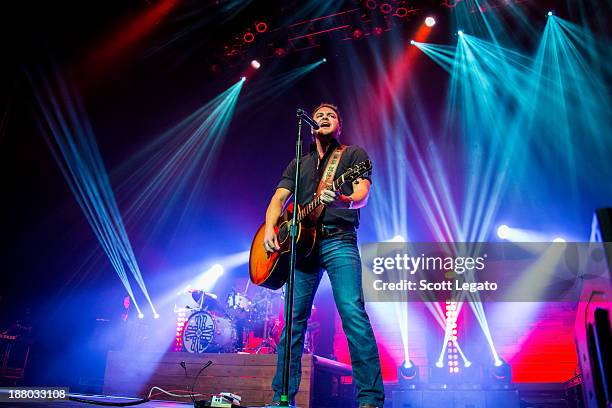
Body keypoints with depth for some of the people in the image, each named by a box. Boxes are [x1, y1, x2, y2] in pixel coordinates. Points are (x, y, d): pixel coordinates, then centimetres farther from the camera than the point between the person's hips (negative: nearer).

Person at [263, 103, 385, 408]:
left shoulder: (354, 154, 11)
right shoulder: (299, 163, 24)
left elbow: (362, 195, -5)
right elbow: (278, 198, 14)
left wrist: (342, 200, -28)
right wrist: (270, 230, -5)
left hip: (339, 241, -4)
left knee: (353, 313, -18)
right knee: (294, 319, 4)